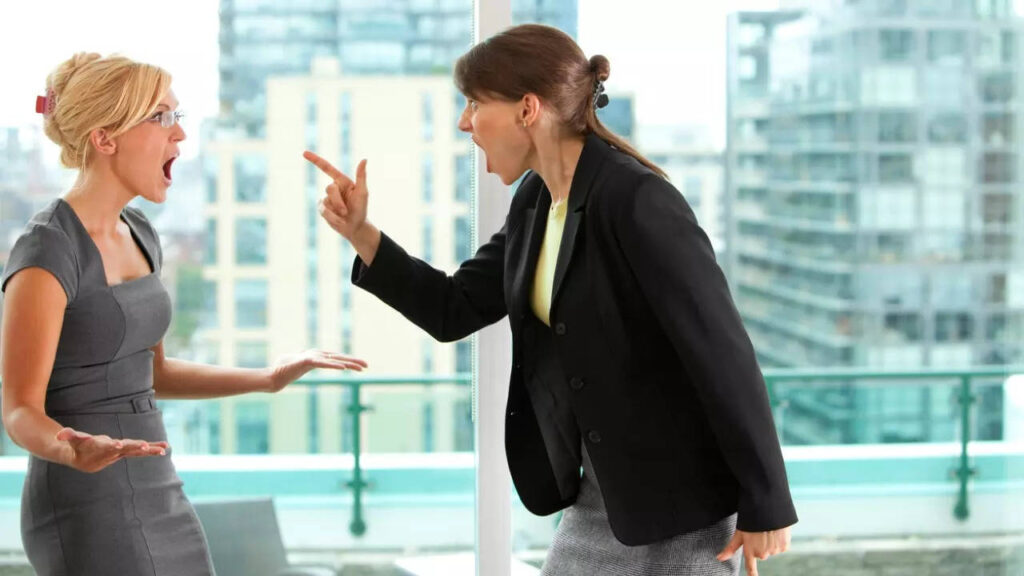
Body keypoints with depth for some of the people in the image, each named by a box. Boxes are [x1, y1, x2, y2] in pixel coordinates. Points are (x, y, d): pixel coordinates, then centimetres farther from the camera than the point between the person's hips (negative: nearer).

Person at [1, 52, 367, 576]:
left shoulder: (138, 236, 10)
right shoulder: (46, 251, -16)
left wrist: (269, 379, 15)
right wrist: (72, 451, -38)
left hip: (157, 503, 9)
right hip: (86, 516, -9)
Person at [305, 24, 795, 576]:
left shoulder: (636, 200, -22)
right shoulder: (535, 200, 5)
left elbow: (723, 352, -21)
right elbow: (455, 310, 12)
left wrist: (765, 505, -18)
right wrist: (361, 234, 0)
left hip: (678, 495, -8)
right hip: (599, 492, 8)